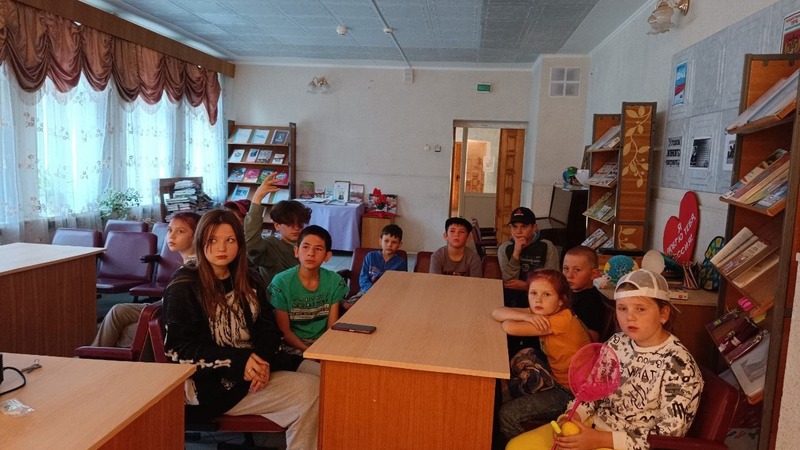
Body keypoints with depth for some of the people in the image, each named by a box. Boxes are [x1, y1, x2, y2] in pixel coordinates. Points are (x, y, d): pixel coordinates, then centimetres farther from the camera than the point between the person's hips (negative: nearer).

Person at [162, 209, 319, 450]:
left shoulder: (249, 280, 10)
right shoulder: (184, 285, -7)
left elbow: (268, 328, 9)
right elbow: (178, 348, -11)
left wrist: (263, 360, -14)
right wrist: (237, 361, -21)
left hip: (255, 366, 6)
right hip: (211, 382, -6)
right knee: (309, 391, -21)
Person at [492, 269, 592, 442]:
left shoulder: (562, 319, -26)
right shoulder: (541, 313, -2)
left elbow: (510, 328, -33)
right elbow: (496, 313, -7)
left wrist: (509, 320, -10)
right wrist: (526, 316, -24)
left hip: (573, 392, -8)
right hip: (558, 381, 8)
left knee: (507, 414, -14)